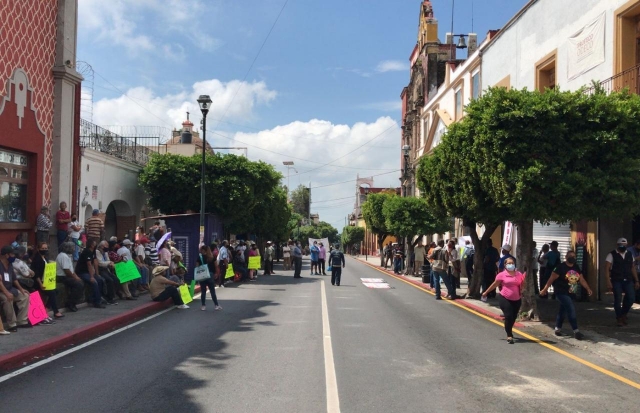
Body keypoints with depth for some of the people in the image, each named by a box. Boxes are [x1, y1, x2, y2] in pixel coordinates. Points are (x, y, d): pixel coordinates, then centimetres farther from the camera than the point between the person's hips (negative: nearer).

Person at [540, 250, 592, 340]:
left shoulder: (576, 268, 8)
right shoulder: (560, 267, -14)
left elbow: (581, 279, 12)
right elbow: (551, 279, -14)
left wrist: (588, 289, 2)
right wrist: (545, 289, -15)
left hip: (570, 293, 7)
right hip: (561, 292, -7)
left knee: (563, 310, 16)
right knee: (571, 309, -15)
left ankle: (558, 328, 29)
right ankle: (576, 331, -12)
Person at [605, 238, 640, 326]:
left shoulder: (630, 254, 9)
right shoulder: (612, 255, -5)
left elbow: (633, 268, 12)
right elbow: (607, 268, -9)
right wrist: (608, 281, -17)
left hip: (628, 280, 4)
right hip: (616, 281, -3)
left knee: (631, 298, -5)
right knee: (618, 300, -2)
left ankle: (623, 314, 20)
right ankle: (619, 318, 15)